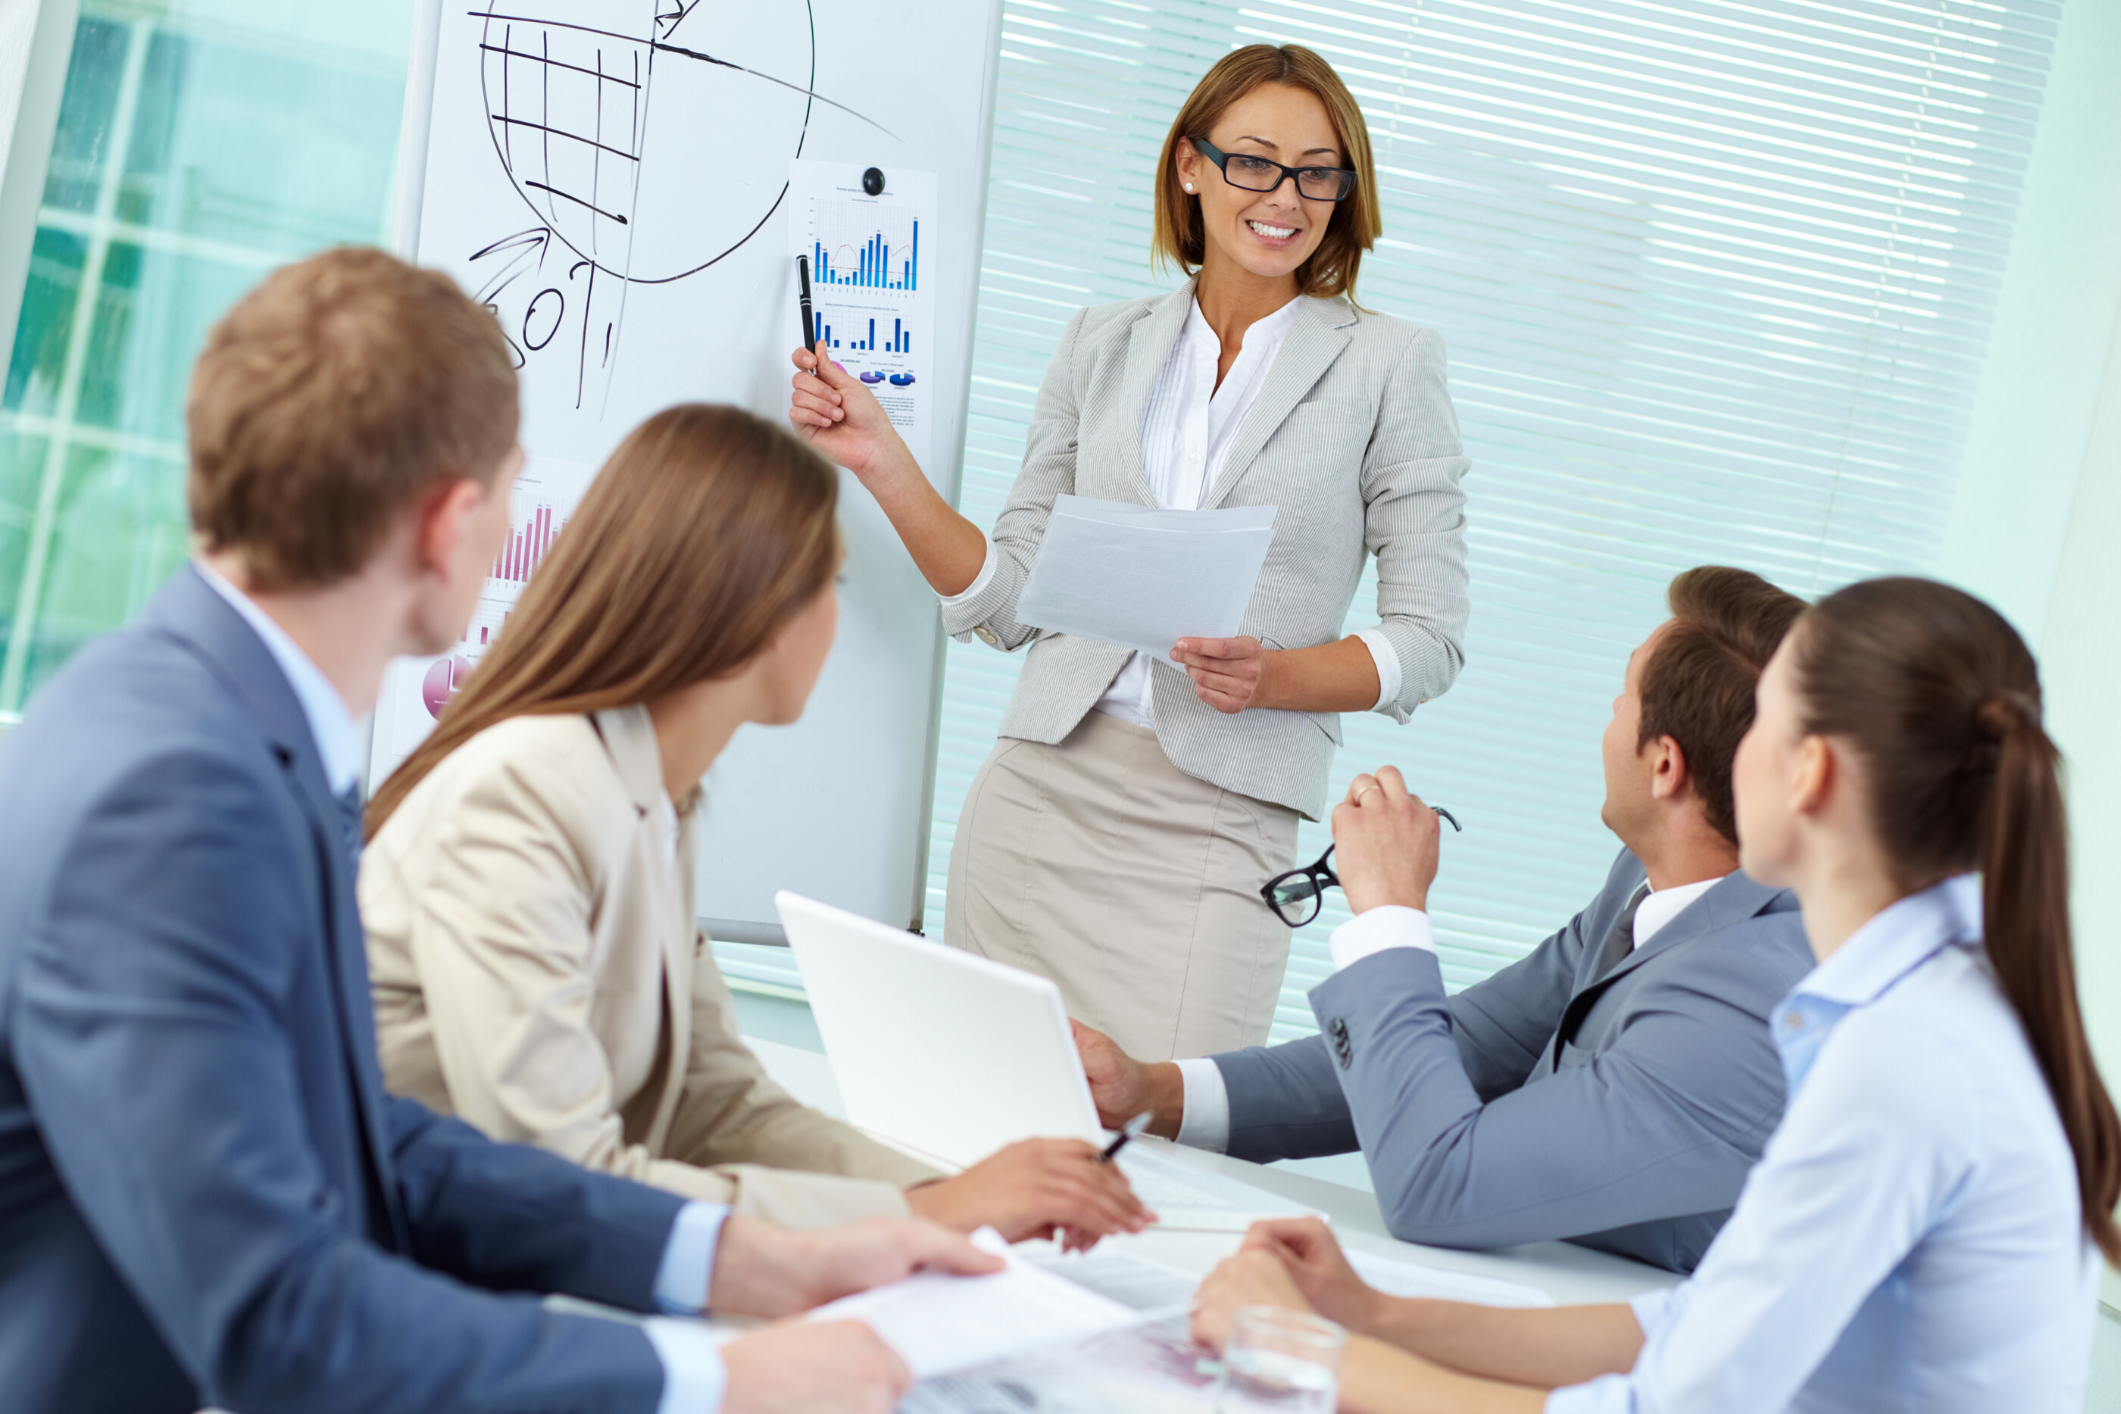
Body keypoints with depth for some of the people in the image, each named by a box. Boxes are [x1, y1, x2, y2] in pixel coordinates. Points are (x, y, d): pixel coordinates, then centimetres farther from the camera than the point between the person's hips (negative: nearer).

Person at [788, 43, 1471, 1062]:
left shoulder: (1389, 364, 3)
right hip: (1039, 790, 3)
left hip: (1219, 823, -3)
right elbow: (1009, 600, 11)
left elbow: (1429, 640, 1)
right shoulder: (1101, 345, 12)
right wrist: (882, 463, 1)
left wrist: (1272, 677, -15)